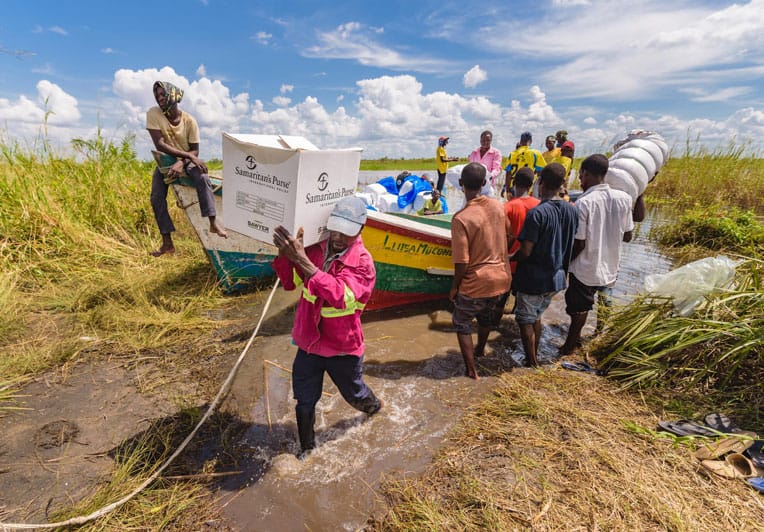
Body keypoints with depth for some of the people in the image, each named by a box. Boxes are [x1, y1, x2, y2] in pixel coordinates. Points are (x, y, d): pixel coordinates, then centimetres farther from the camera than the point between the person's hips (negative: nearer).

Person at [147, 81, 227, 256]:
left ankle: (213, 223, -28)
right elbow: (160, 145, -24)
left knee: (203, 178, -32)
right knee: (156, 199, -11)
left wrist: (181, 163, -31)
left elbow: (195, 150, -12)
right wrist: (189, 156, -31)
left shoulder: (189, 121, -15)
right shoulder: (153, 114, -15)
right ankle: (167, 243, -3)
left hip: (186, 161, -1)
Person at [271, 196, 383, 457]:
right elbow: (290, 282, -5)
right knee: (305, 400, 17)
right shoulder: (316, 250, -9)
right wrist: (285, 254, -25)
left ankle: (375, 406, 60)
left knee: (354, 393, 25)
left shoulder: (363, 263, -23)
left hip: (343, 348, -3)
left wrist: (303, 260, -46)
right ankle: (307, 446, 44)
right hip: (309, 341, 3)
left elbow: (341, 296, -39)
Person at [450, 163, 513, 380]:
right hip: (502, 278, 6)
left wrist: (454, 287, -6)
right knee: (487, 318, 31)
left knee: (461, 323, 18)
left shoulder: (461, 218, -23)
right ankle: (480, 350, 55)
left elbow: (462, 262, -21)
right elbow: (510, 237, 9)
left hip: (476, 283, -6)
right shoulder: (498, 206, -5)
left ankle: (471, 370, 24)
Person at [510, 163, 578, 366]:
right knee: (536, 317, 24)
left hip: (533, 279, -7)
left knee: (526, 321, 10)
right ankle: (534, 357, 38)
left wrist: (508, 258, -4)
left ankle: (532, 364, 21)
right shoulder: (572, 210, -1)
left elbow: (525, 252, -22)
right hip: (556, 276, 7)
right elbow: (572, 246, 8)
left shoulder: (537, 213, -22)